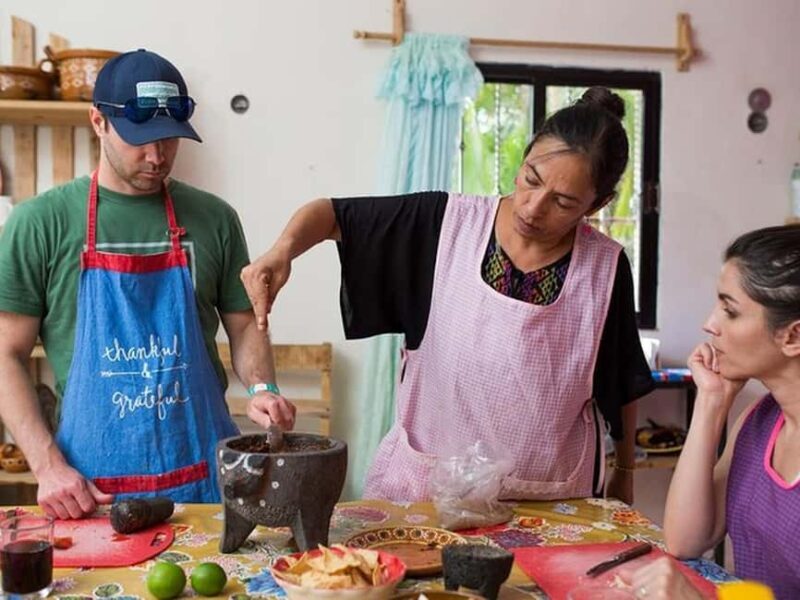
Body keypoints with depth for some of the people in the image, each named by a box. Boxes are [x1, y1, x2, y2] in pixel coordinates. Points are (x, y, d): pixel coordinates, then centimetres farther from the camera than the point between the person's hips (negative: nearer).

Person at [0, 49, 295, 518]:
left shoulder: (213, 219, 2)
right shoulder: (41, 222, -3)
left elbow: (245, 325, 10)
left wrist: (262, 387, -9)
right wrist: (48, 466, -10)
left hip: (206, 470, 2)